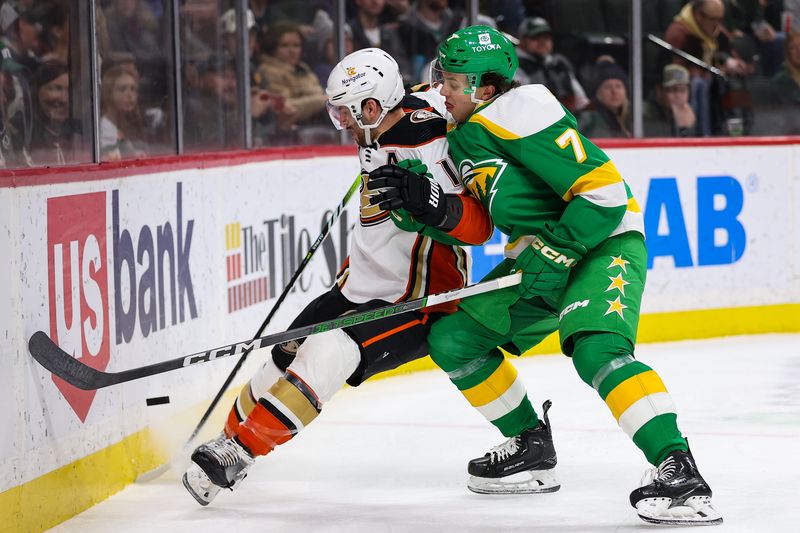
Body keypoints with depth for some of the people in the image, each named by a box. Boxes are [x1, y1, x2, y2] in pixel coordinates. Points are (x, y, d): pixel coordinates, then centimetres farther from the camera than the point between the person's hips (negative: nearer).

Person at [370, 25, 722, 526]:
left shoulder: (521, 114, -20)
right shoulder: (465, 136, 10)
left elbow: (603, 191, -24)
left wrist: (555, 253, -24)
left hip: (603, 244, -10)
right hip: (543, 255, 10)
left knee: (596, 348, -34)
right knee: (452, 338, 8)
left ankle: (679, 471, -38)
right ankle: (532, 448, 20)